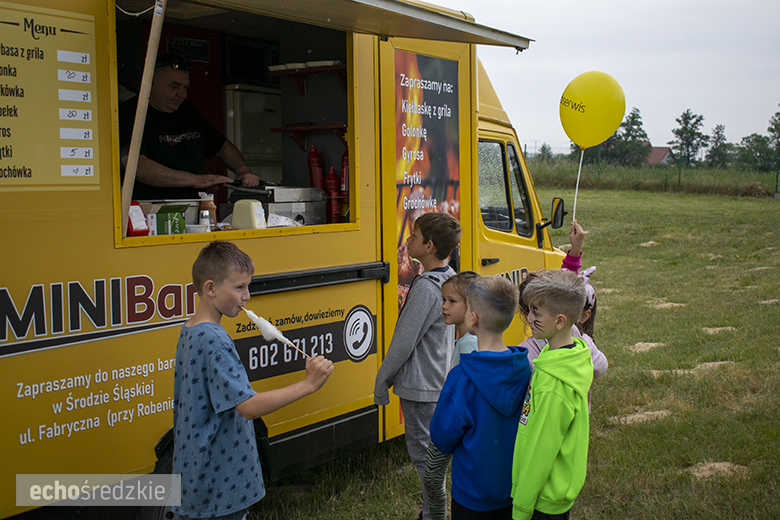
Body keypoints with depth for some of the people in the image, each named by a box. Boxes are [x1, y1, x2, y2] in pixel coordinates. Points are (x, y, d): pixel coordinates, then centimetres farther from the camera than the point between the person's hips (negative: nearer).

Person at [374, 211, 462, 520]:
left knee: (424, 455, 2)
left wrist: (382, 381, -9)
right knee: (431, 451, 20)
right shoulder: (450, 280, 5)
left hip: (420, 387, -10)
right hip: (439, 379, 10)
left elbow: (403, 342, -21)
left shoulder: (425, 288, -24)